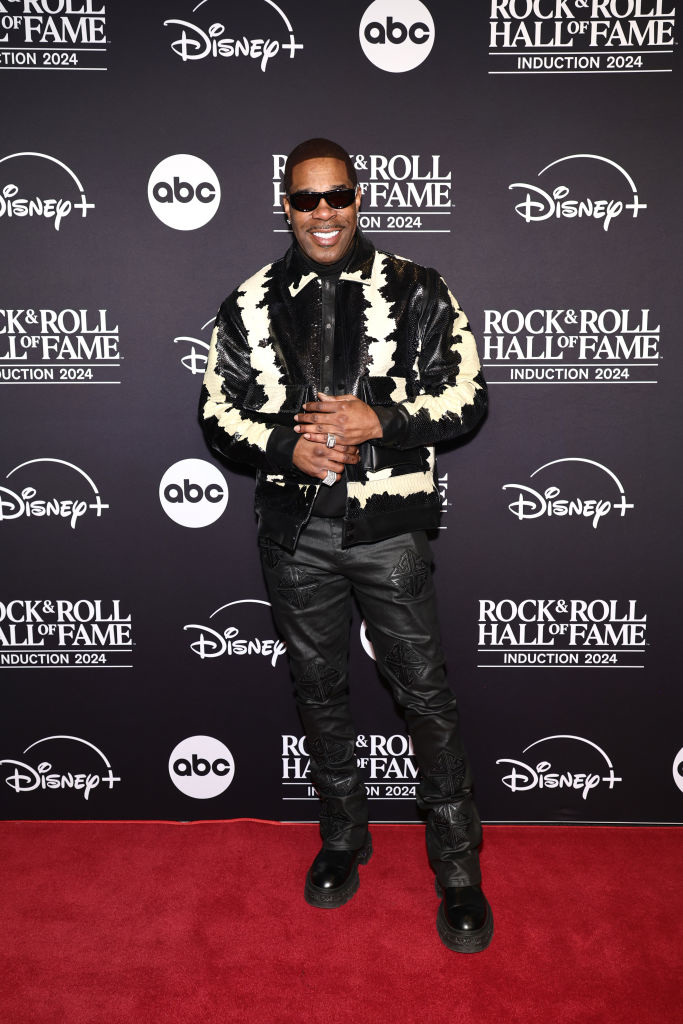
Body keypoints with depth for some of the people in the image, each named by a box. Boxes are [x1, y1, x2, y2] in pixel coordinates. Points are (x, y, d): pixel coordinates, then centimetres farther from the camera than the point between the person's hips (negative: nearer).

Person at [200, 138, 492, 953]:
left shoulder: (416, 292, 0)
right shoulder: (249, 305, 5)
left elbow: (467, 398, -3)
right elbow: (219, 413, 5)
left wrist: (379, 421, -17)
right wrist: (287, 446, -14)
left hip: (387, 526, -2)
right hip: (295, 530, 3)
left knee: (424, 695, 3)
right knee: (319, 692, 15)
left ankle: (458, 871, 22)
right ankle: (342, 839, 37)